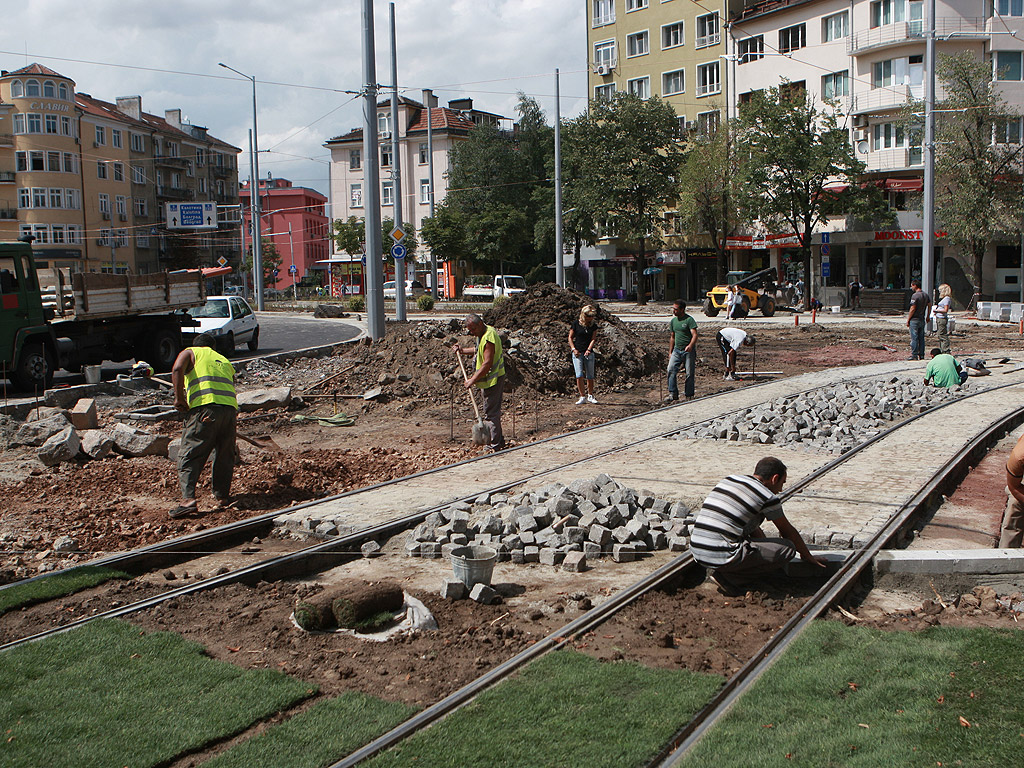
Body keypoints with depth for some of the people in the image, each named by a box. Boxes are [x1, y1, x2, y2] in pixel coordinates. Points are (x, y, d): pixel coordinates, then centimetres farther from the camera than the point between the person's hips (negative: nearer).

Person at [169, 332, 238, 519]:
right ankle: (222, 496, 20)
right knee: (224, 455, 19)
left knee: (189, 456, -4)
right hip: (230, 407, 4)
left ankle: (188, 499, -17)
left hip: (204, 407, -4)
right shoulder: (225, 361, 33)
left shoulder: (190, 352, 18)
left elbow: (177, 370, -3)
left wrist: (179, 398, -5)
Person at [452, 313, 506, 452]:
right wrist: (463, 350, 24)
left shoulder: (488, 338, -23)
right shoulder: (487, 330, 10)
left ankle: (495, 445, -3)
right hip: (495, 378, 11)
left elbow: (487, 364, -26)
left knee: (490, 413, -6)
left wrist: (473, 380, -23)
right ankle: (499, 441, 25)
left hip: (492, 379, -11)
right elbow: (481, 350, 28)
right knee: (494, 411, 17)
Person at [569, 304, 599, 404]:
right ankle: (582, 397, -6)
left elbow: (593, 339, 0)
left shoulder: (593, 325, 5)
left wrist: (588, 349, -15)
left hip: (589, 352, 2)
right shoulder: (576, 323, -1)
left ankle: (590, 396, 20)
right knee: (579, 375, -12)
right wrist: (573, 349, -8)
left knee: (590, 376, 5)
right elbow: (570, 337, 4)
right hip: (577, 353, -2)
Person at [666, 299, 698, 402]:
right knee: (671, 369, -13)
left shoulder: (689, 320, -8)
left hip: (688, 351, -5)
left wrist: (690, 345, -35)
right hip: (677, 350, 5)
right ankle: (673, 394, -11)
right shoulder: (673, 321, 12)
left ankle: (689, 395, 11)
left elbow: (694, 335, -16)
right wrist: (670, 352, 19)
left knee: (689, 373, -1)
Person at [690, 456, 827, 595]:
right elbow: (788, 532, 13)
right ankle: (729, 578, -3)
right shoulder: (768, 497, -2)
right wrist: (808, 557, 30)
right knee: (788, 548, 0)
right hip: (723, 557, -8)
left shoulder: (729, 480, 20)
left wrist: (768, 548, 40)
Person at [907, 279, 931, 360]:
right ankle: (921, 355, 13)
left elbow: (913, 309, -17)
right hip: (922, 319, 8)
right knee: (921, 338, 11)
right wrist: (927, 317, 22)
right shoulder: (926, 295, 9)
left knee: (914, 338, -3)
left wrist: (908, 320, -10)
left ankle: (914, 355, -2)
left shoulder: (915, 295, -16)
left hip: (914, 320, -8)